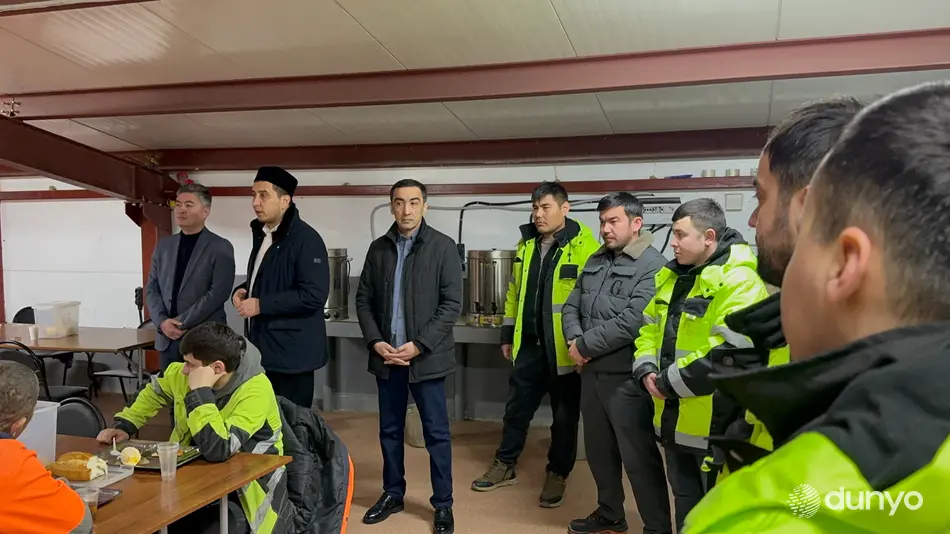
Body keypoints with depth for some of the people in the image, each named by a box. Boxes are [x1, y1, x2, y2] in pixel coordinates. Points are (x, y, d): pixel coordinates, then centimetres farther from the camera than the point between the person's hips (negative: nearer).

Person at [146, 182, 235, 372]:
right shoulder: (164, 245, 13)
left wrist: (182, 322, -14)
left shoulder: (221, 247, -4)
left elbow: (218, 292, -13)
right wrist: (162, 322, -5)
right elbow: (152, 288, 11)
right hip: (168, 339, 5)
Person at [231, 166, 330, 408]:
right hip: (263, 348, 9)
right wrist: (242, 290, 4)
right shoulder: (262, 235, 13)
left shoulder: (306, 239, -16)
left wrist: (261, 305, -21)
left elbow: (314, 295, -24)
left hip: (291, 351, -9)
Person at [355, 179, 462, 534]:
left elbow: (452, 304, -9)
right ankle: (393, 494, 31)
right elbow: (364, 300, 9)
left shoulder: (443, 247, -5)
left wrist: (419, 345, -14)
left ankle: (443, 504, 18)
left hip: (425, 356, -4)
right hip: (386, 355, 4)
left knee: (436, 433, 4)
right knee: (390, 430, 14)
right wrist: (375, 341, -5)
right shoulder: (378, 248, 7)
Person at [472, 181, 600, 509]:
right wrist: (508, 333, 15)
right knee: (517, 407, 16)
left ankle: (557, 475, 26)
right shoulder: (526, 243, 8)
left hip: (565, 347, -5)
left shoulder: (584, 246, -13)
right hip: (528, 343, 6)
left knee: (564, 415, 10)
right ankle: (505, 466, 32)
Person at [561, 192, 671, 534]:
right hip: (591, 372, 8)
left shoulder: (653, 267, -13)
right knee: (598, 449, 19)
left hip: (626, 377, -8)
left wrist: (584, 345, -15)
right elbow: (571, 306, 12)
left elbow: (632, 323, -23)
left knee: (638, 456, 2)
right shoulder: (595, 261, 12)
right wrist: (574, 340, -8)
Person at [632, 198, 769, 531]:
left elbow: (728, 354, -27)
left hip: (715, 421, -8)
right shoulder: (673, 275, 10)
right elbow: (649, 327, 17)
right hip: (675, 416, 8)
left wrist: (670, 382, -19)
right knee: (684, 498, 24)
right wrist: (647, 370, -1)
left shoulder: (738, 281, -18)